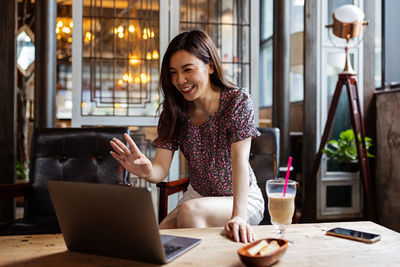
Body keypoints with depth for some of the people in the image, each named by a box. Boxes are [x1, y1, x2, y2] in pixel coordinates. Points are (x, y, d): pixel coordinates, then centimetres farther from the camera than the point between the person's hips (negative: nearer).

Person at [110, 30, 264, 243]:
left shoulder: (237, 101, -13)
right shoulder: (173, 110, -2)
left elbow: (240, 159, -25)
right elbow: (161, 168, -11)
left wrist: (238, 216, -37)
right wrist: (146, 171, -36)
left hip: (243, 199, -3)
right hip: (198, 197, 4)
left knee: (190, 210, -31)